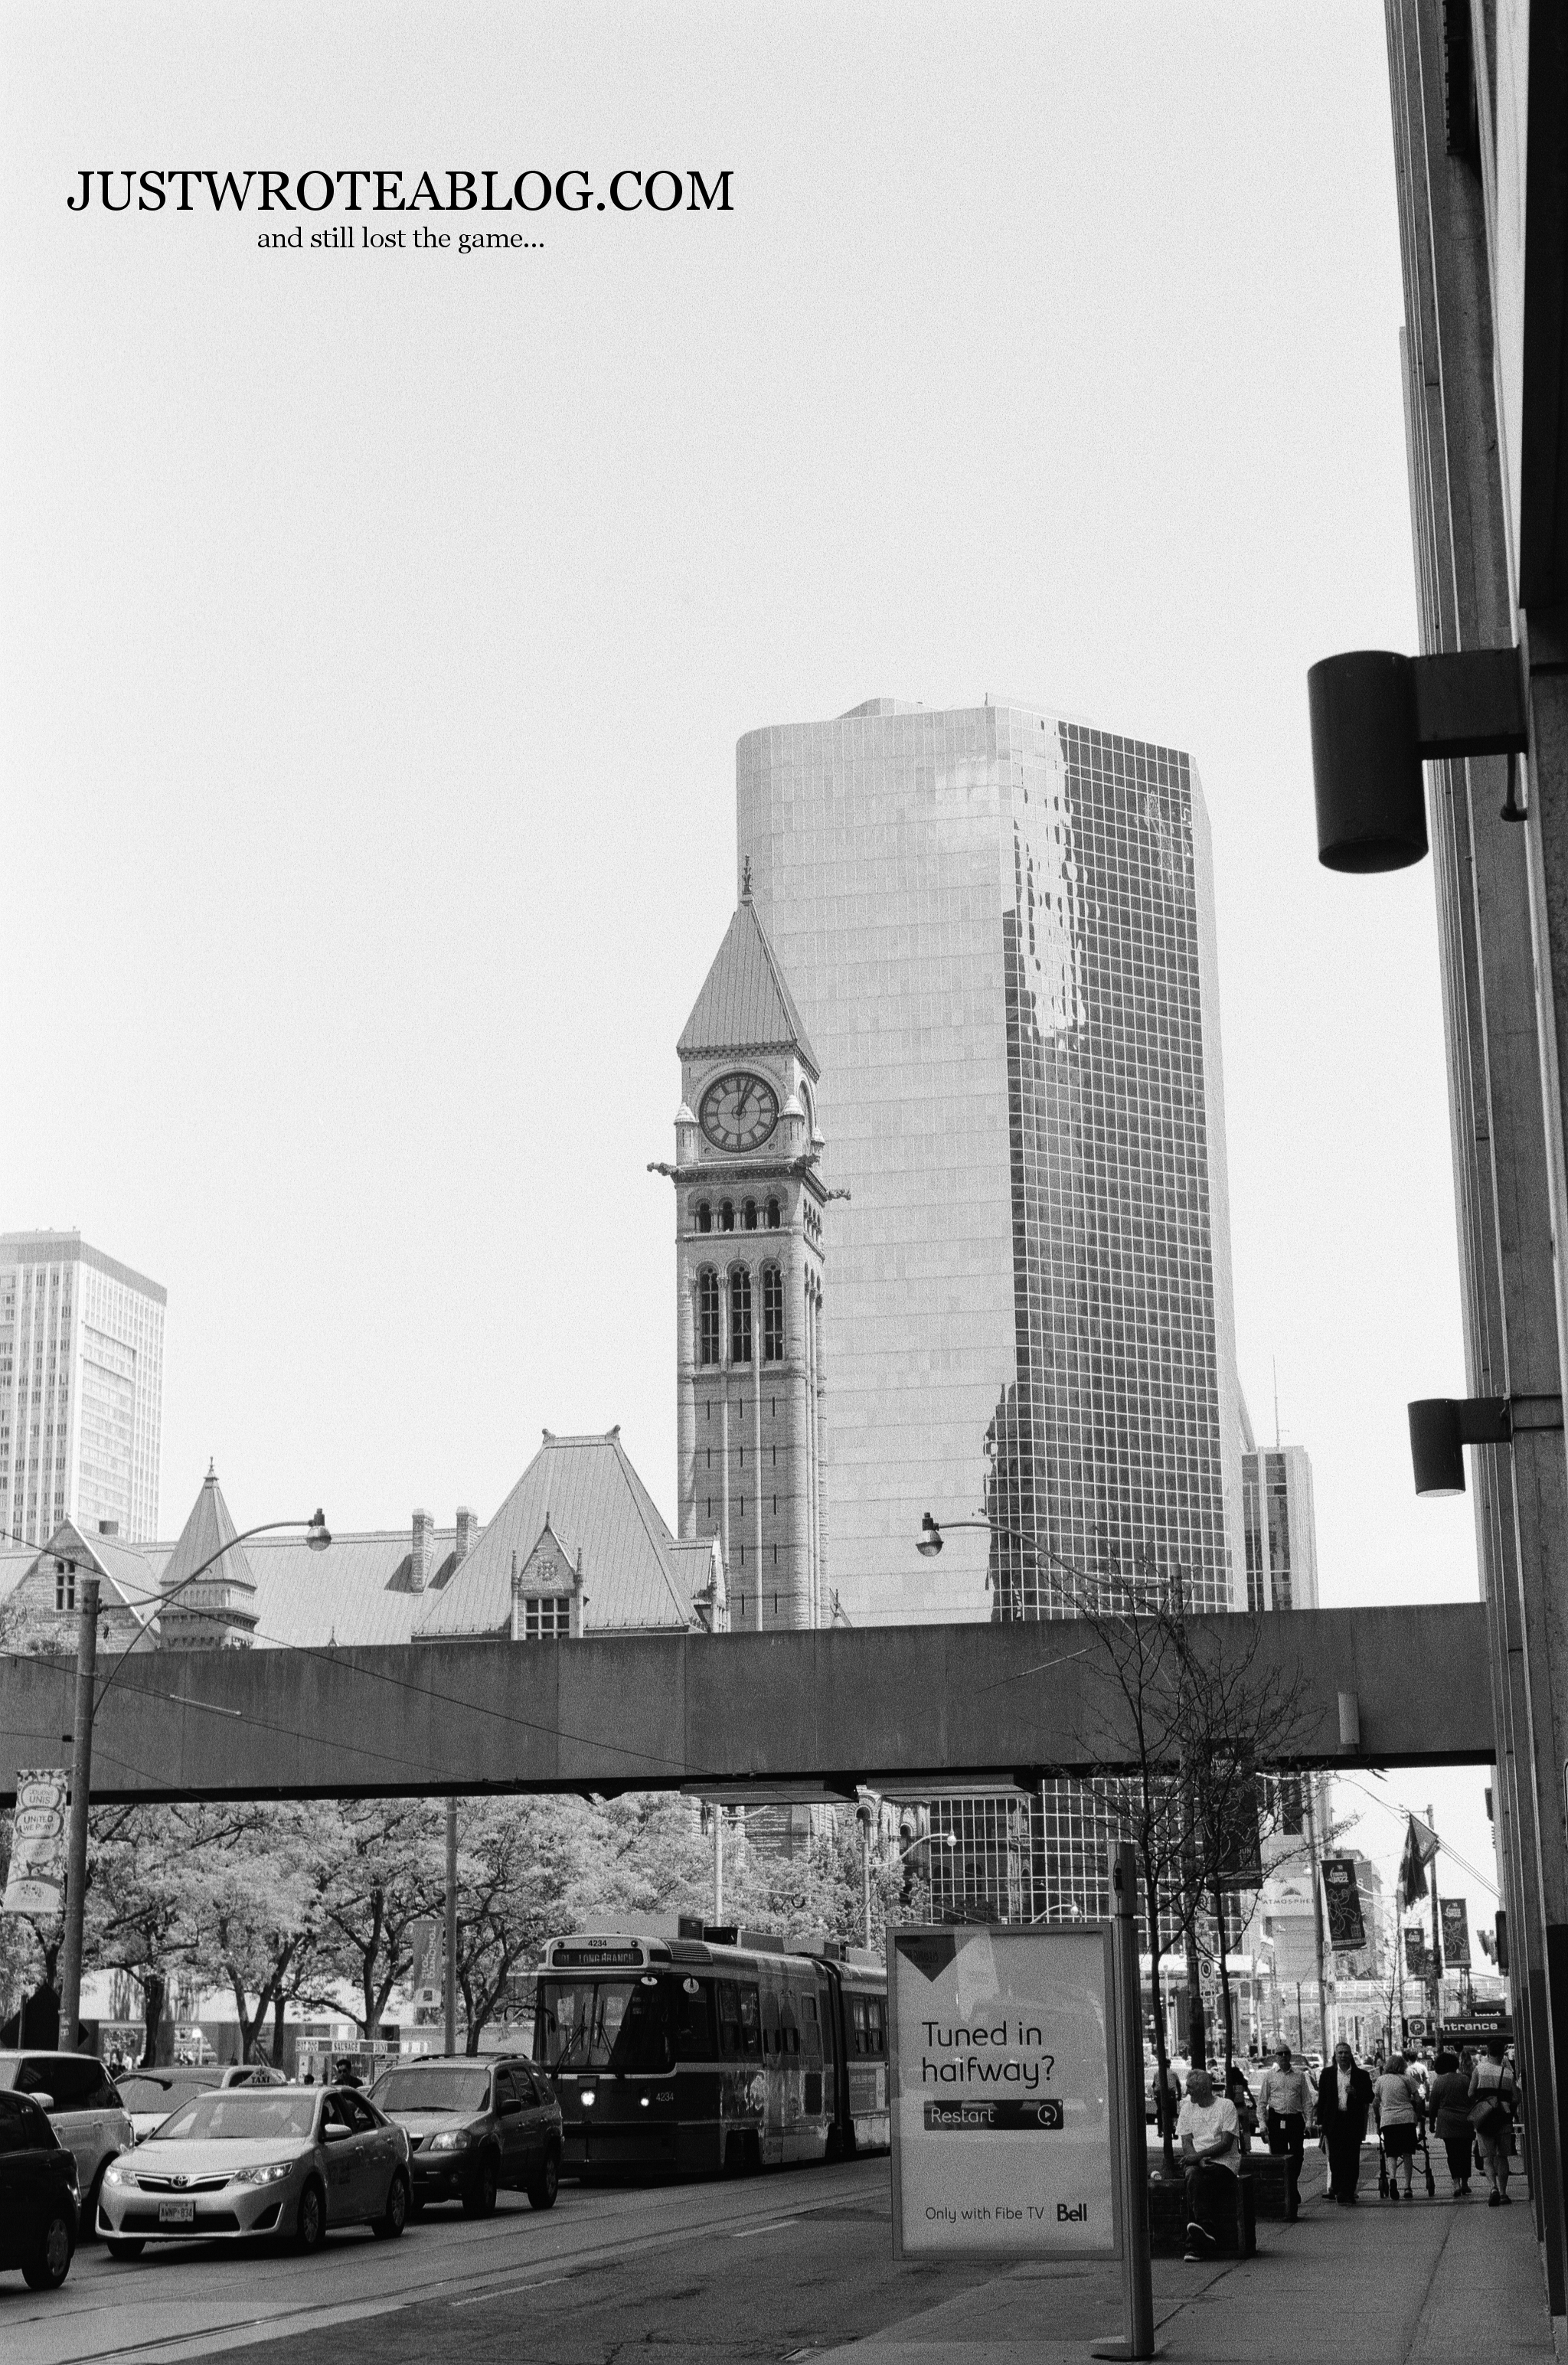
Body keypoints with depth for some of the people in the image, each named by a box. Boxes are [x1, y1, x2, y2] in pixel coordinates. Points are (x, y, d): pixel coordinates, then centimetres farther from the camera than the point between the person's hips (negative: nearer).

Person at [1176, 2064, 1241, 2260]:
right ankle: (1205, 2231, -34)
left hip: (1222, 2161, -3)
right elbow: (1186, 2144, 7)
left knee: (1197, 2182, -31)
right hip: (1195, 2160, 3)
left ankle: (1195, 2244, -29)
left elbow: (1226, 2144, -7)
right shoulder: (1187, 2107, 14)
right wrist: (1199, 2161, -12)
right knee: (1195, 2176, -32)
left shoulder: (1226, 2106, 0)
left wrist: (1198, 2155, -15)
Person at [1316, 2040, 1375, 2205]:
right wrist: (1321, 2122, 3)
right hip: (1334, 2121, 0)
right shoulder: (1327, 2074, 8)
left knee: (1352, 2159, 1)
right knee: (1336, 2158, -6)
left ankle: (1349, 2193, 8)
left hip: (1354, 2121, 0)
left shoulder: (1361, 2075, 7)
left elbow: (1369, 2098, 6)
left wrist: (1356, 2093, -13)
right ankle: (1340, 2192, -4)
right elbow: (1322, 2098, 8)